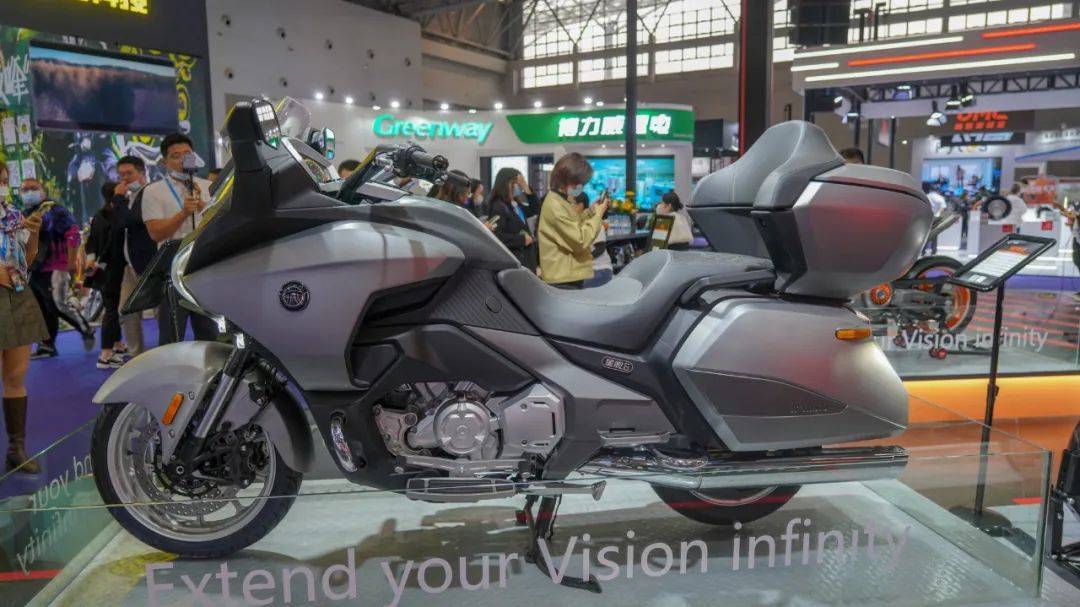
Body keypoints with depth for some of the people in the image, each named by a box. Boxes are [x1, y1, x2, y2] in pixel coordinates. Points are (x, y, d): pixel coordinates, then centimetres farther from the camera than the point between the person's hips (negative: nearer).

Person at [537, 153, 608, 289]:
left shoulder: (561, 200, 11)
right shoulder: (555, 205, -21)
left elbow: (575, 226, 25)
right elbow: (581, 240, -24)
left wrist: (591, 211, 12)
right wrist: (598, 214, -14)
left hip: (569, 274, 11)